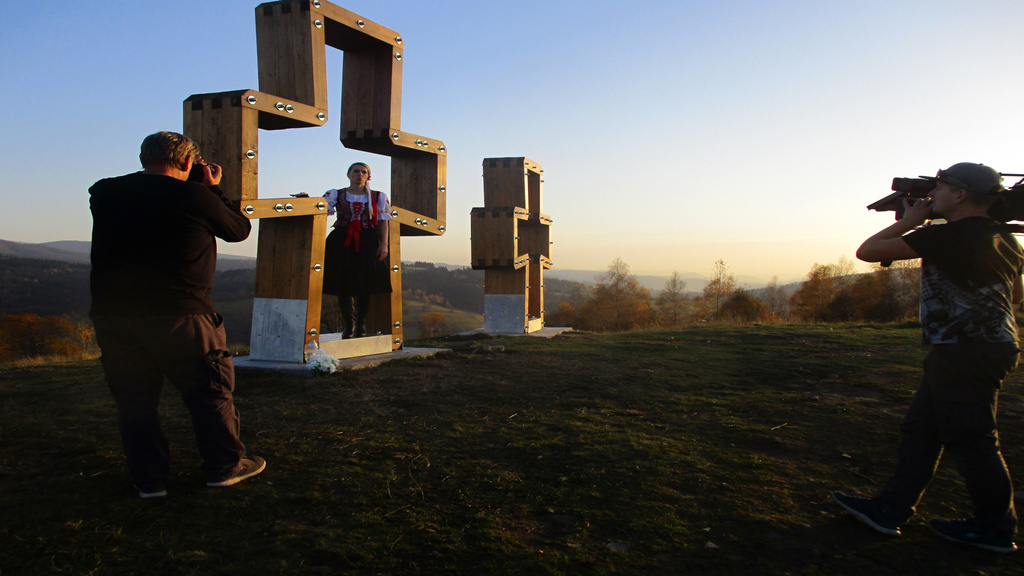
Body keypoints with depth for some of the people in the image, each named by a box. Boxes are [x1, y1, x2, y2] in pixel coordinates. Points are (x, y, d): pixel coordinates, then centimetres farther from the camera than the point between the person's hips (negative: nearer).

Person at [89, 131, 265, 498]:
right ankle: (225, 466, 17)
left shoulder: (103, 193, 5)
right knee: (210, 391, 9)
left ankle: (149, 479, 18)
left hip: (112, 314, 4)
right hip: (177, 314, -4)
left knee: (134, 399, 13)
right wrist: (214, 189, 15)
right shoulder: (196, 197, -8)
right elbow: (240, 230, 5)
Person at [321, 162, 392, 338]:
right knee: (343, 283, 0)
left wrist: (384, 244, -3)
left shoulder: (378, 197, 10)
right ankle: (348, 323, 13)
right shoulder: (335, 195, 10)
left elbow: (383, 222, 7)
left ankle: (361, 323, 12)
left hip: (367, 242, 0)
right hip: (341, 242, 0)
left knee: (364, 283, -3)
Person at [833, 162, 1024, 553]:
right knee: (920, 430, 11)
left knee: (969, 439, 2)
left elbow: (867, 251, -13)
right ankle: (890, 510, 17)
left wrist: (910, 221, 0)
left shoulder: (952, 234, -17)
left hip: (966, 354, -10)